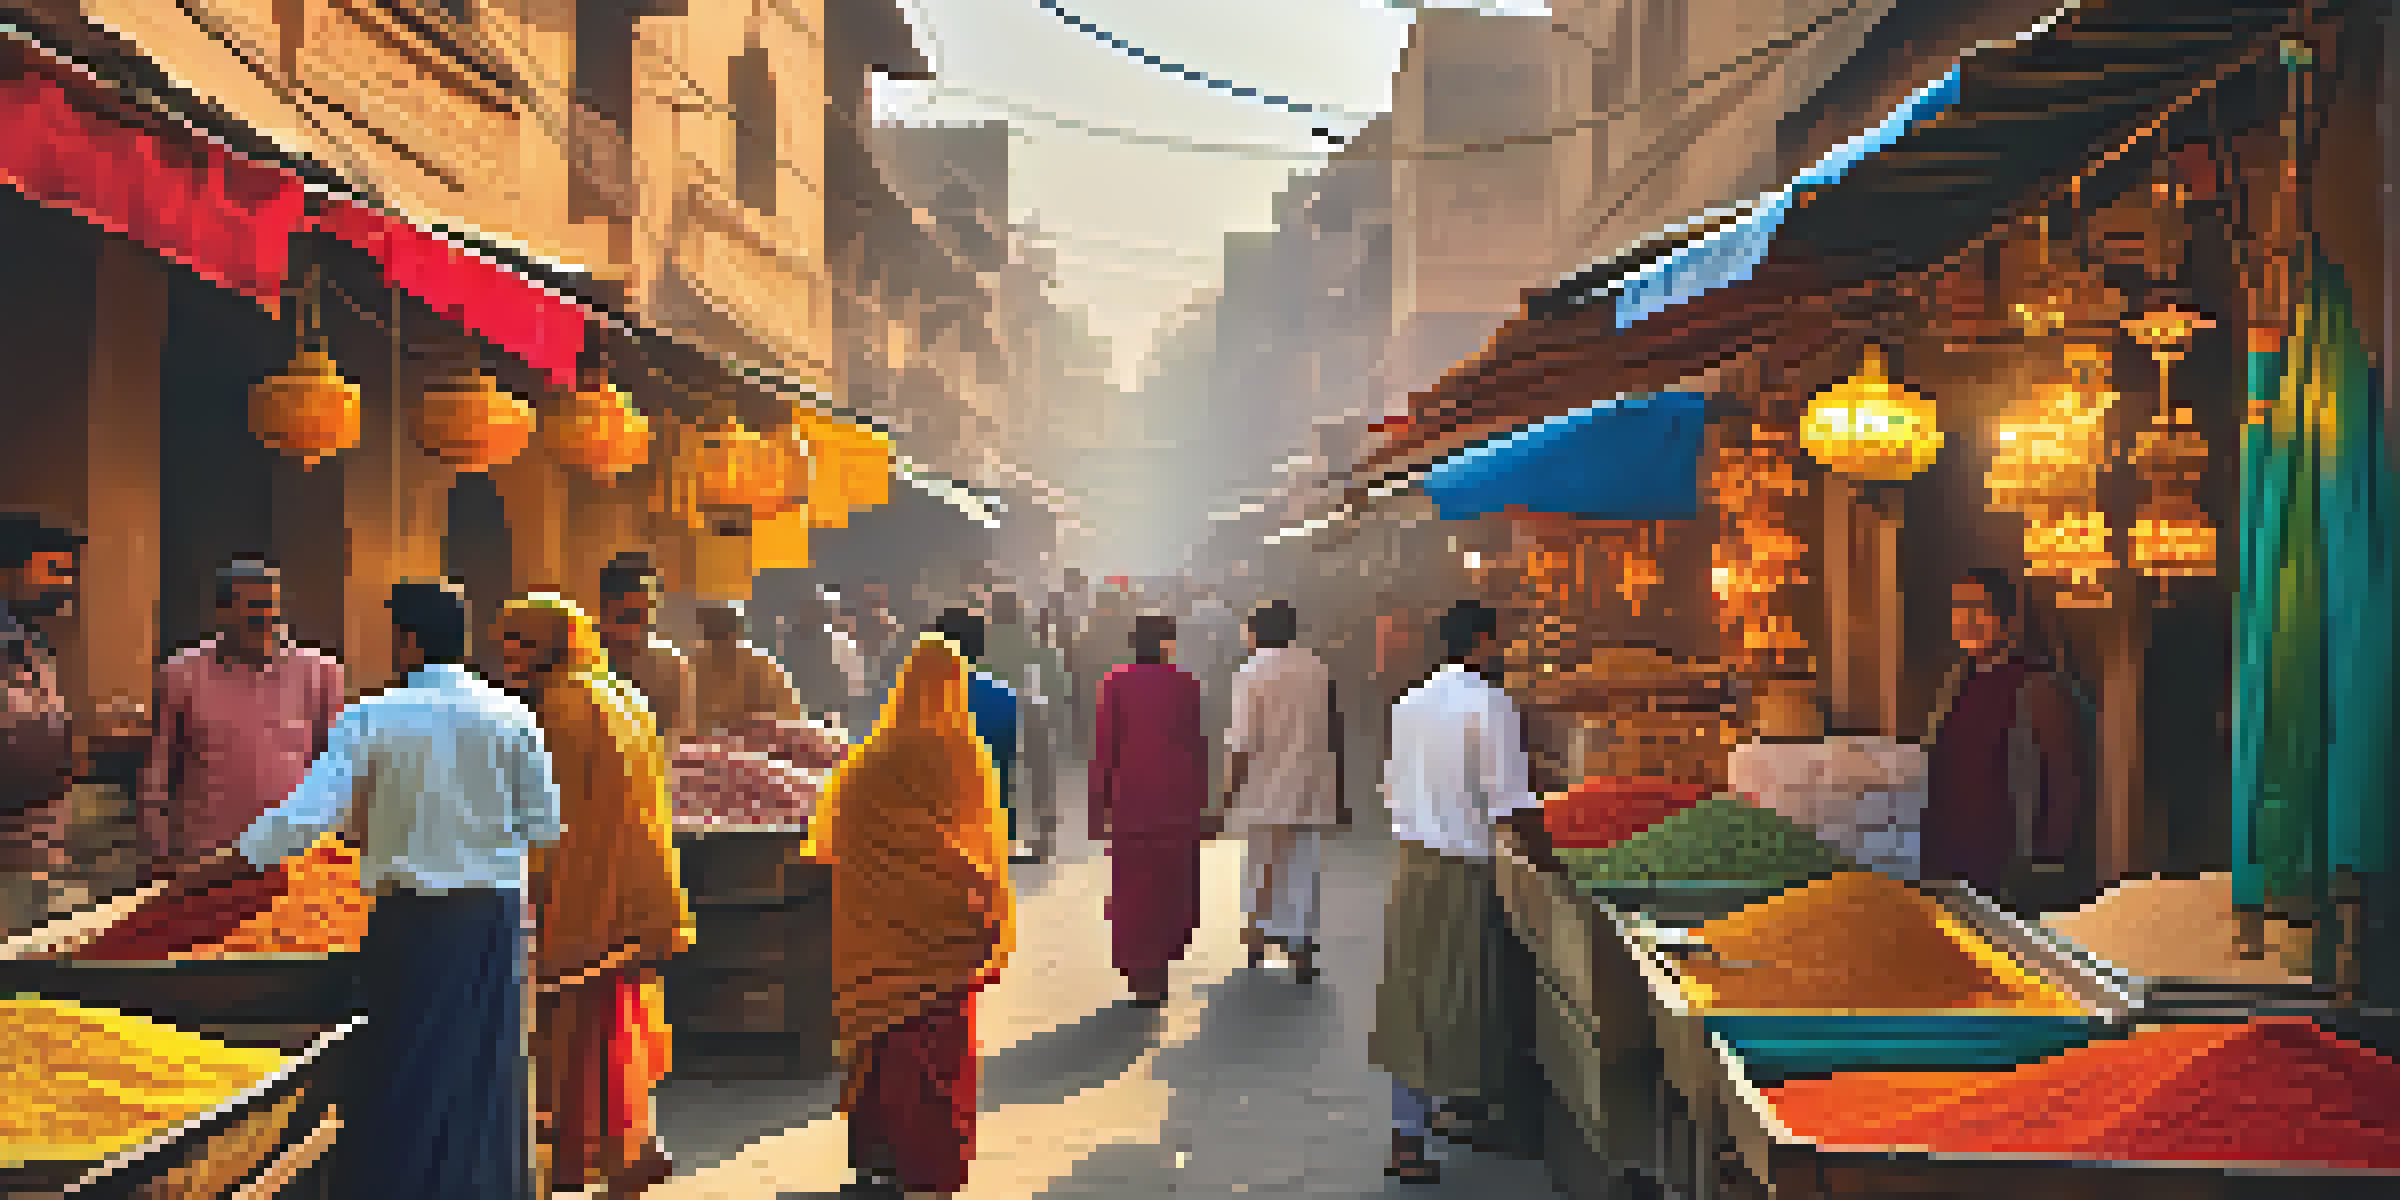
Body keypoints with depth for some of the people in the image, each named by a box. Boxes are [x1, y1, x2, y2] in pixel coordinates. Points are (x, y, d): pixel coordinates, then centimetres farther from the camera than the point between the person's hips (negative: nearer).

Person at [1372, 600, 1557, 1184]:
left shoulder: (1411, 702, 7)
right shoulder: (1491, 706, -14)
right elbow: (1512, 803, -16)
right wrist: (1546, 858, -3)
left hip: (1408, 858, 7)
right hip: (1459, 869, -7)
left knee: (1410, 991, 16)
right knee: (1450, 997, 2)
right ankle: (1408, 1139, 5)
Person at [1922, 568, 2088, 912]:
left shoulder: (2038, 686, -10)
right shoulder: (1955, 682, 10)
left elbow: (2066, 784, -9)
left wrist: (2044, 863, -11)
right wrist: (1931, 851, 11)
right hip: (1947, 865, 6)